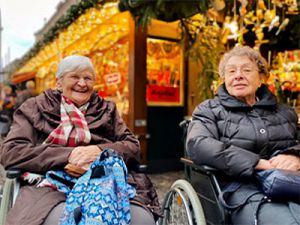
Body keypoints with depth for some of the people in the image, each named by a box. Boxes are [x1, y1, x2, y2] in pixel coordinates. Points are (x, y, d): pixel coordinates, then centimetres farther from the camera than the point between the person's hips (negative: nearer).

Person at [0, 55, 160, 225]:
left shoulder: (107, 110, 20)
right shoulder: (35, 108, 16)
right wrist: (67, 155, -12)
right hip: (53, 185, -1)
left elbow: (133, 147, 11)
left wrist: (100, 151, -12)